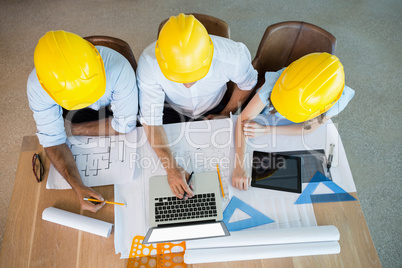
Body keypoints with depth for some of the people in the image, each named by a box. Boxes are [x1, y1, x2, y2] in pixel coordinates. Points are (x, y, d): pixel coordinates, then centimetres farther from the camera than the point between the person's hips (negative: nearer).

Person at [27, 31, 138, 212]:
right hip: (78, 114, 2)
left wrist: (70, 129, -24)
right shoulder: (37, 86, -33)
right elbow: (53, 141, -27)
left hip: (114, 107, -1)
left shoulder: (118, 68, -41)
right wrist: (78, 187, -41)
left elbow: (125, 125, -29)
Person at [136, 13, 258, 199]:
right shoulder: (148, 63, -38)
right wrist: (171, 168, -38)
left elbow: (247, 84, -10)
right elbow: (151, 121, -30)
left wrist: (226, 114, -5)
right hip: (171, 110, 0)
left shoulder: (233, 57, -36)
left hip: (212, 109, 1)